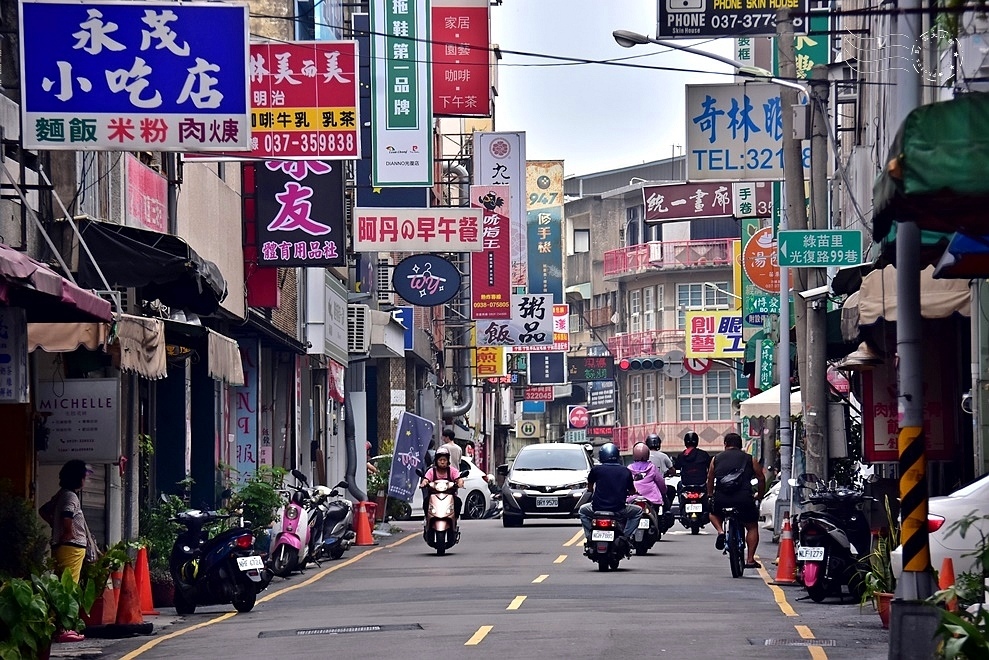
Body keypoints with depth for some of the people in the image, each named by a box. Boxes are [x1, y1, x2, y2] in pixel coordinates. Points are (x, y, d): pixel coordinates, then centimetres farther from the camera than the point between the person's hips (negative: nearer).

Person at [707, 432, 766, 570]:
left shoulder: (716, 459, 13)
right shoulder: (750, 459, 10)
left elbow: (710, 480, 17)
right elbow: (761, 478, 10)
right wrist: (759, 495, 24)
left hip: (721, 500, 1)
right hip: (744, 500, -1)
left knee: (713, 513, 34)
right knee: (752, 527, 17)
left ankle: (720, 531, 6)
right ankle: (750, 559, 9)